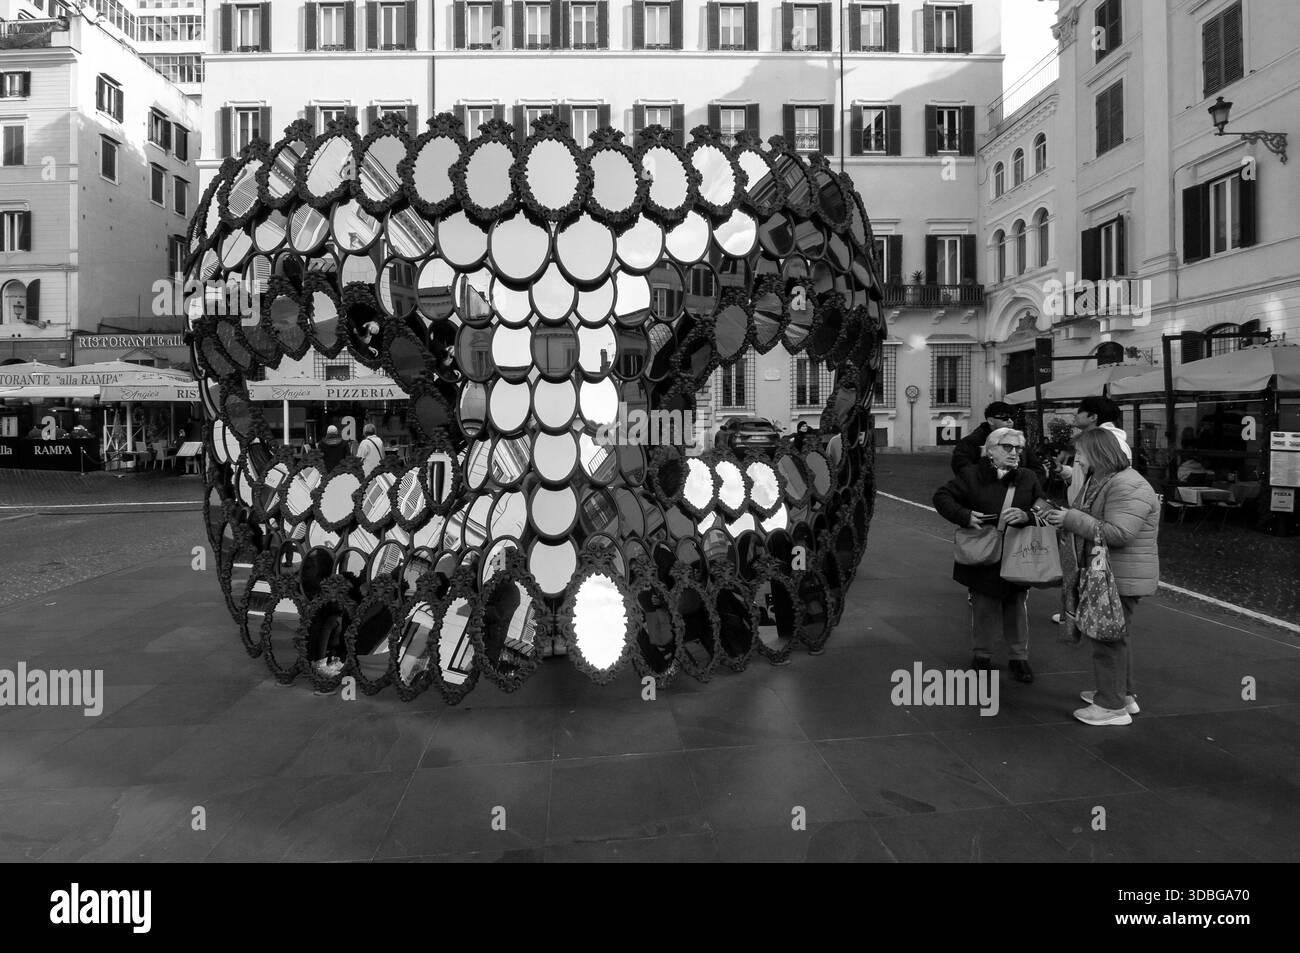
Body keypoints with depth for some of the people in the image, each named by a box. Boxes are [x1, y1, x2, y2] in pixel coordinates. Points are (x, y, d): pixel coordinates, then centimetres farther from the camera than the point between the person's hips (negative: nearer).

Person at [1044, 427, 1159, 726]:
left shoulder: (1128, 488, -21)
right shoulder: (1100, 481, 13)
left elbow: (1117, 533, -29)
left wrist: (1071, 519, -25)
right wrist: (1063, 515, 2)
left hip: (1122, 577, -11)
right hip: (1105, 575, 11)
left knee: (1109, 638, -3)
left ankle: (1113, 706, 7)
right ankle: (1122, 694, 34)